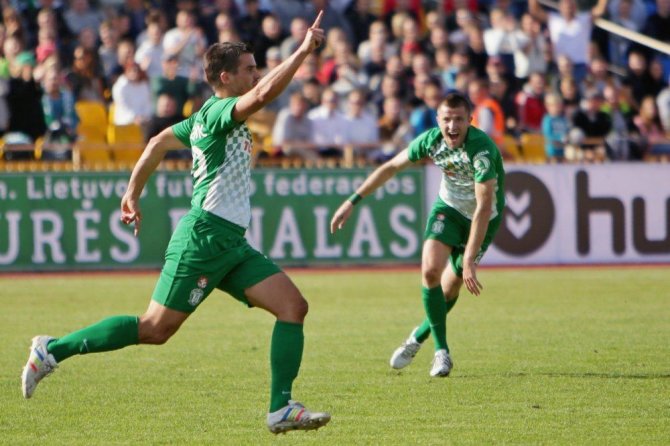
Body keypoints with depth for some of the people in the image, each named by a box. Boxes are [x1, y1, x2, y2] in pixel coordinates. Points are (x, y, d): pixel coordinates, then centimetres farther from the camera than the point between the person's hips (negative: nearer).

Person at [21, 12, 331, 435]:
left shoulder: (207, 116, 16)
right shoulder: (218, 112, -12)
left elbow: (159, 141, 26)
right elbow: (263, 93, -31)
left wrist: (133, 192, 31)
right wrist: (304, 51, -28)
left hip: (230, 242, 10)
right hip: (205, 235, -10)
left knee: (294, 306, -3)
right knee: (155, 329, -6)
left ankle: (282, 409, -6)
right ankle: (53, 350, 6)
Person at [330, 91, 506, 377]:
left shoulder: (481, 150, -35)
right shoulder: (431, 140, -19)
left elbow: (484, 208, -36)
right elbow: (391, 168, -3)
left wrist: (469, 262, -38)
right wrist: (352, 201, -5)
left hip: (483, 218, -3)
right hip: (448, 206, 3)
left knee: (452, 285, 3)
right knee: (430, 270, -19)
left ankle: (419, 337, 31)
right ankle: (441, 351, -7)